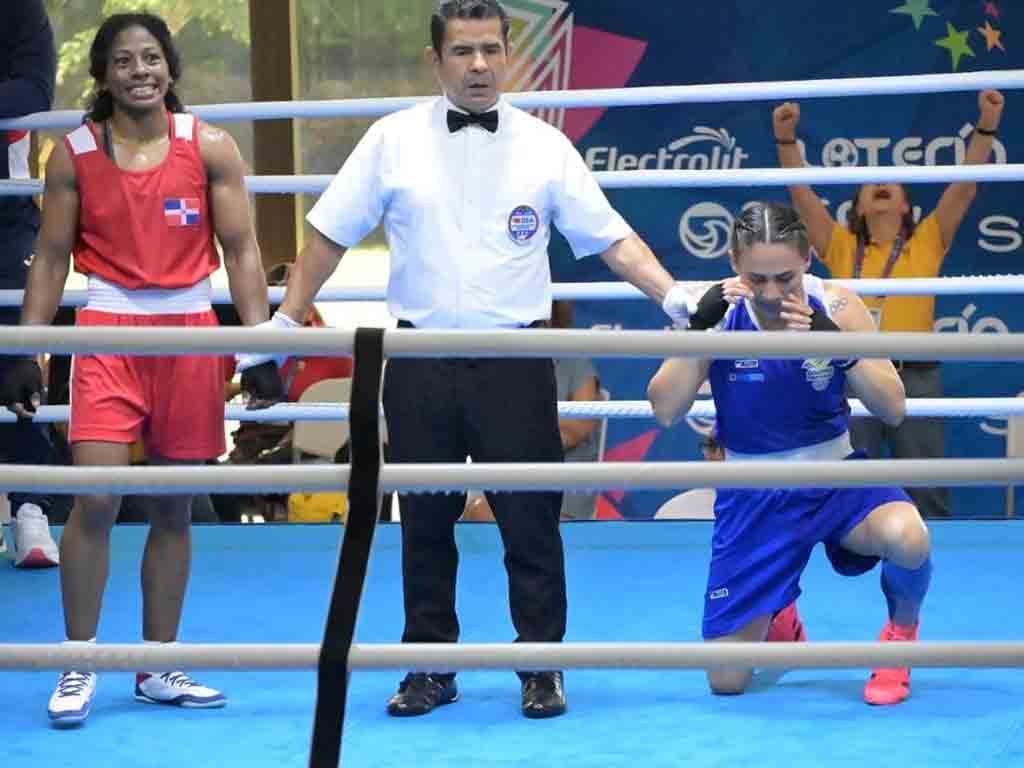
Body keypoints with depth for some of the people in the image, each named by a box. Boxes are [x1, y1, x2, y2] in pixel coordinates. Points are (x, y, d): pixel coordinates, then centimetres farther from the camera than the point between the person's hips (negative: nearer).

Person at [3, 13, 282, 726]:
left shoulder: (210, 147, 2)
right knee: (96, 498, -13)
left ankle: (159, 667, 18)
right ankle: (79, 665, -1)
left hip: (191, 333, 1)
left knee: (174, 506, 7)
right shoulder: (75, 153, 2)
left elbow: (241, 249, 3)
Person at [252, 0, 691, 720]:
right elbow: (331, 234, 7)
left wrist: (673, 295, -11)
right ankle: (430, 668, 19)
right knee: (425, 523, 8)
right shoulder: (394, 139, 3)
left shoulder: (544, 146, 3)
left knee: (531, 520, 0)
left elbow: (612, 238, 3)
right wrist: (285, 323, 4)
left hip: (515, 360, -1)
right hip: (422, 359, 1)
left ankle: (541, 668, 12)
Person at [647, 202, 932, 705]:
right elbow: (665, 411, -20)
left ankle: (903, 631, -1)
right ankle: (778, 622, 35)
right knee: (726, 682, -3)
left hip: (836, 479, 0)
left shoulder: (835, 307, -12)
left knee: (906, 537, -37)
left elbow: (893, 409, -16)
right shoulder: (722, 314, -13)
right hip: (753, 497, 1)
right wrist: (699, 326, -29)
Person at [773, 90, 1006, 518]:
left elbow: (964, 189, 1)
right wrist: (786, 140, -9)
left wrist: (985, 128, -9)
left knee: (927, 492, 3)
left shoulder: (926, 244, 10)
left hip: (914, 378, -1)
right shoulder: (843, 249, 11)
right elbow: (802, 195, 3)